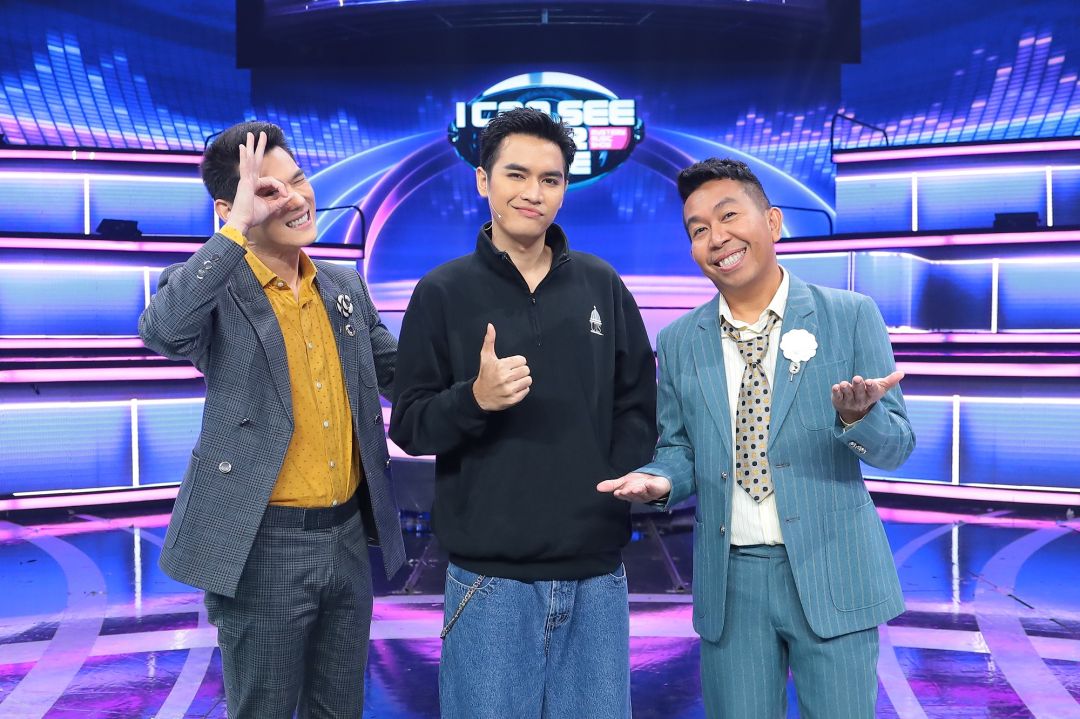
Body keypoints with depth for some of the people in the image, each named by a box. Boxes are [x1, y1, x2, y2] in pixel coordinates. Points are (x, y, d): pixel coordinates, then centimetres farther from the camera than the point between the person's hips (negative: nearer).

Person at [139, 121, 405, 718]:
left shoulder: (345, 285, 7)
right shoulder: (214, 287, -10)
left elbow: (398, 370, 17)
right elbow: (160, 332, -33)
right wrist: (239, 228, -30)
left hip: (348, 536, 6)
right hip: (264, 545, -5)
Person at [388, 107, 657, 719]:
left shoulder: (601, 284, 6)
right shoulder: (443, 292, -1)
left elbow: (639, 406, 10)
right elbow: (409, 426, -2)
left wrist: (615, 496, -4)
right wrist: (475, 398, -20)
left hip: (596, 570, 3)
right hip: (490, 576, -2)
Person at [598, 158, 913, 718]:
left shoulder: (851, 315, -3)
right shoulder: (678, 342, 4)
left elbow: (897, 446, -3)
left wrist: (859, 417, -25)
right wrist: (661, 478, -12)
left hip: (830, 573, -2)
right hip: (729, 579, 2)